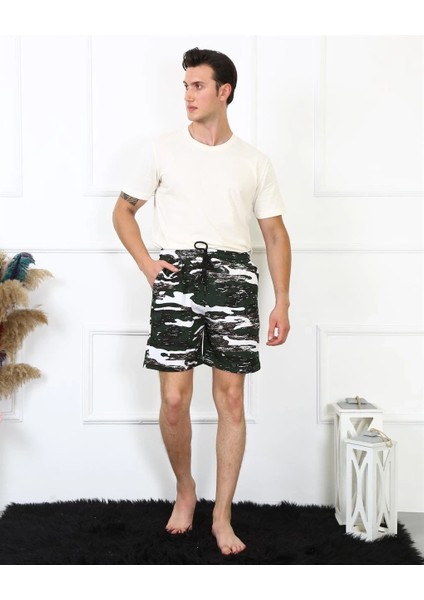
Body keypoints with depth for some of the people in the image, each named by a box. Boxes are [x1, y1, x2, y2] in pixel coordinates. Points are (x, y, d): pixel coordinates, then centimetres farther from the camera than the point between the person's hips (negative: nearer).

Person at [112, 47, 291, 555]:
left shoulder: (254, 162, 11)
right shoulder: (163, 150, 9)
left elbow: (275, 233, 11)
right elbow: (123, 210, 16)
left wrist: (282, 302, 3)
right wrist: (145, 263, 1)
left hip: (233, 276, 1)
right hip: (176, 276, 0)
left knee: (230, 396, 0)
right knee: (174, 398, -5)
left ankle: (222, 516, 11)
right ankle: (184, 490, 22)